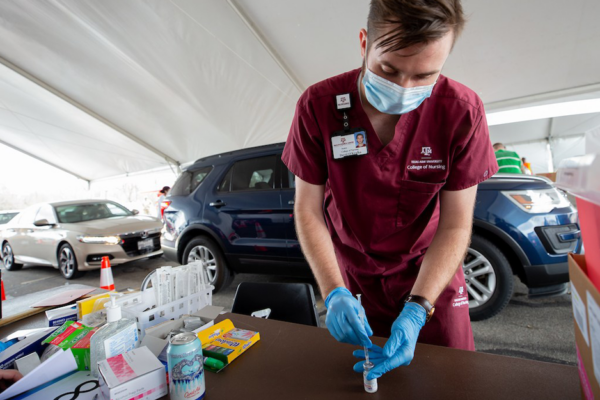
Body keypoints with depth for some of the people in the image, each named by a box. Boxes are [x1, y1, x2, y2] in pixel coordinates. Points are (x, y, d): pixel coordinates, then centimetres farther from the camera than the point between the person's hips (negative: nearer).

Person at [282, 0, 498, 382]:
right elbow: (308, 210, -16)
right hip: (351, 271, 1)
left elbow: (455, 226, -16)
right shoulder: (318, 106, -20)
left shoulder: (462, 111, -20)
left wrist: (416, 310, -26)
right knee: (358, 379, 19)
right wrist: (334, 293, -25)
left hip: (429, 269, 1)